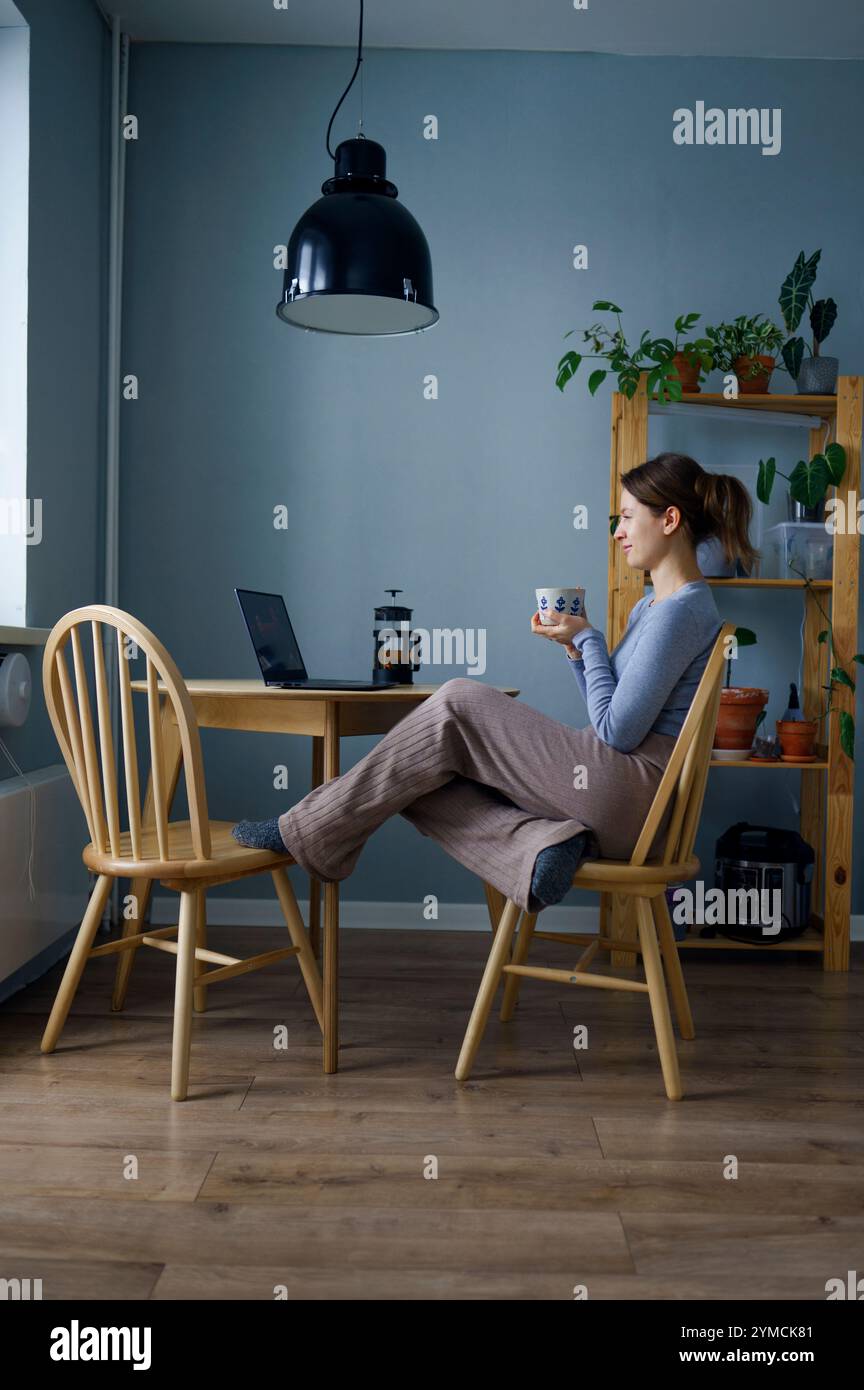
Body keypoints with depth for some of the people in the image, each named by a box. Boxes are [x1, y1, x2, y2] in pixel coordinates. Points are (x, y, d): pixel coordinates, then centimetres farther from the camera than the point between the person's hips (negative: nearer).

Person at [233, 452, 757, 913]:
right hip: (616, 798, 10)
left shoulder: (683, 610, -12)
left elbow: (615, 732, -16)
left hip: (629, 797, -10)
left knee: (459, 705, -12)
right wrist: (574, 644, 8)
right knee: (420, 780, -1)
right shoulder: (654, 605, 20)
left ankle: (310, 832, -7)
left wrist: (589, 639, -4)